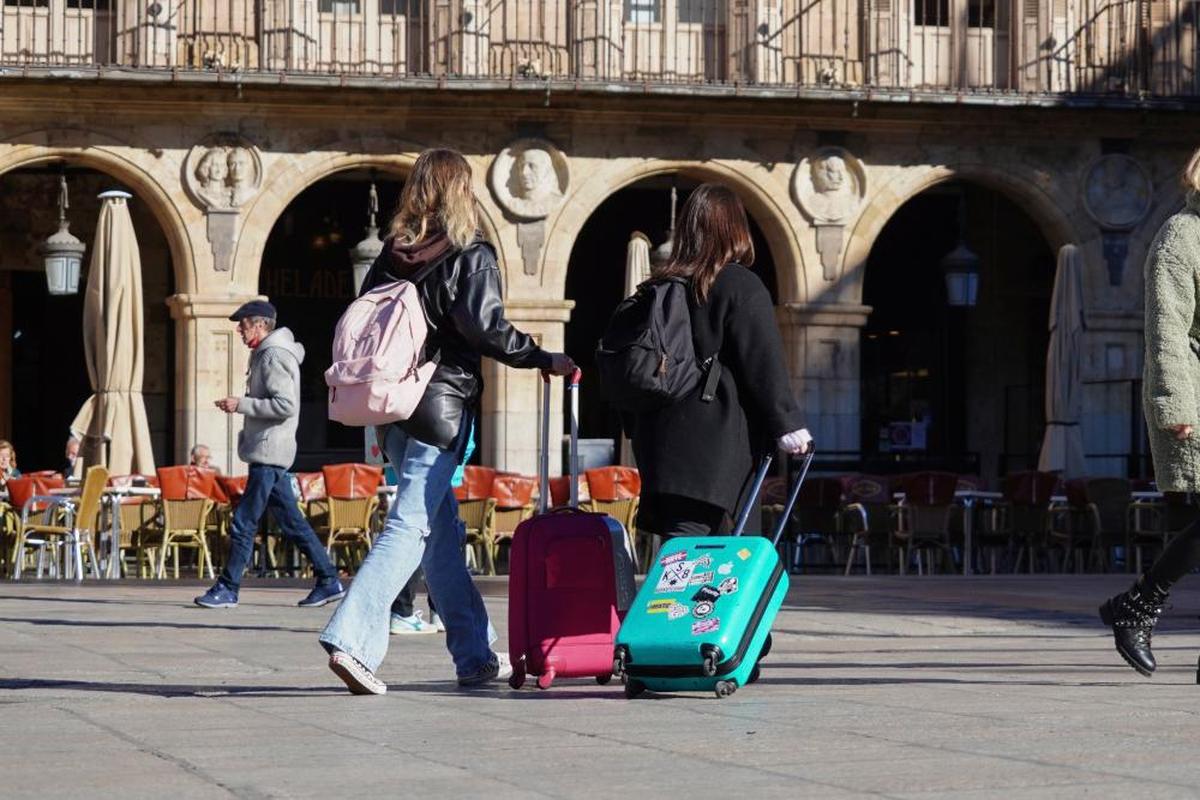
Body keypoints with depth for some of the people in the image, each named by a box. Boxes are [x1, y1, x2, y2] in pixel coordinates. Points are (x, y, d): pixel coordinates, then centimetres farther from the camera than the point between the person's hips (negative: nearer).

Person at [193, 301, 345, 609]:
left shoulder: (274, 357, -13)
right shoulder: (264, 355, 19)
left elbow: (286, 405, -23)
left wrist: (241, 405, -19)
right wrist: (241, 405, 14)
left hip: (269, 455, -11)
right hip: (270, 453, 11)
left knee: (244, 523, -7)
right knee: (291, 521, 10)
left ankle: (227, 589, -3)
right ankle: (329, 581, 11)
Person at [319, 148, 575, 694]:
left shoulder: (391, 255, 10)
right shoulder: (471, 256, -6)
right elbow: (486, 329, -15)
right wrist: (546, 360, -4)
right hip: (441, 405, -6)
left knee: (443, 528, 13)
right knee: (411, 526, -9)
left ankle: (473, 657, 18)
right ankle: (352, 639, -23)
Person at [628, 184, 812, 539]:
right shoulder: (741, 287, -6)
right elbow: (765, 366, -9)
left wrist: (637, 429, 25)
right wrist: (787, 426, -3)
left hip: (658, 438, 6)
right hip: (714, 440, -6)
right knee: (693, 532, -11)